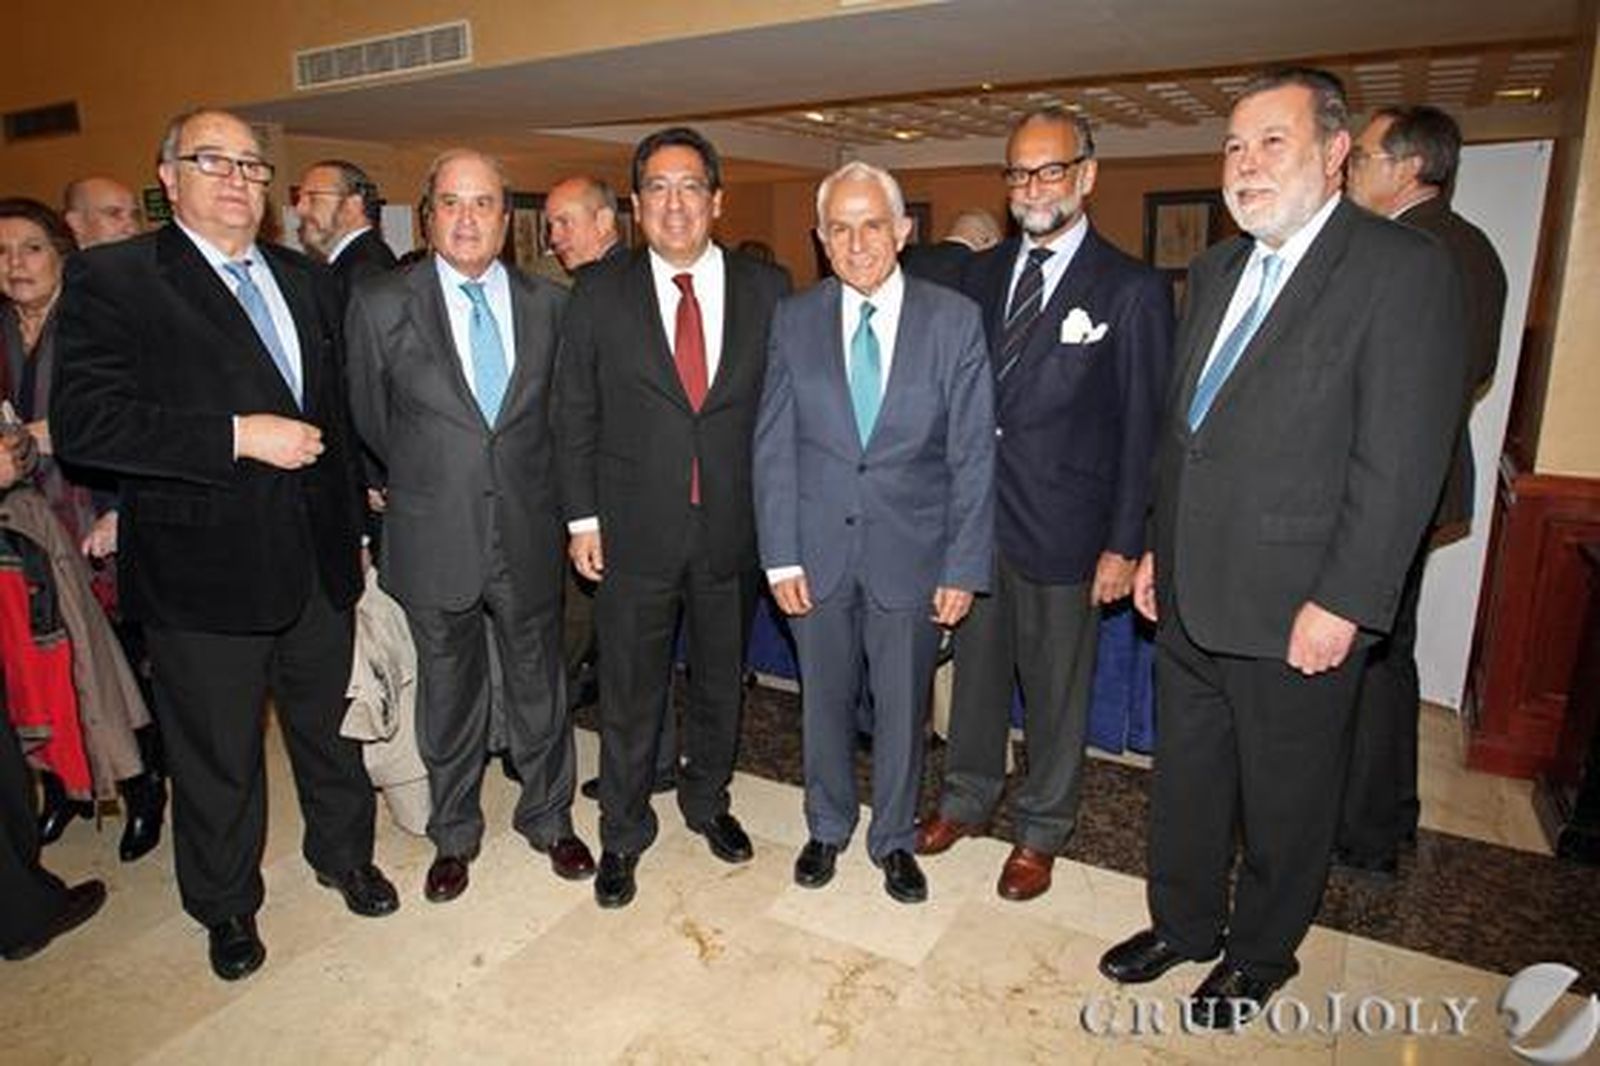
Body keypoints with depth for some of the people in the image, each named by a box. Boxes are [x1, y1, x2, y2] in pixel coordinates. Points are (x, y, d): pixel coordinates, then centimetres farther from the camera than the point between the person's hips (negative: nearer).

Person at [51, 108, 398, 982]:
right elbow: (82, 421, -18)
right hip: (203, 566, -4)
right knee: (217, 756, 13)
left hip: (317, 555, 5)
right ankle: (226, 905, 37)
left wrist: (353, 522, 12)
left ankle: (344, 854, 43)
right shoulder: (111, 279, -7)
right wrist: (239, 436, -22)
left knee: (329, 724, 20)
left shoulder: (306, 279, 10)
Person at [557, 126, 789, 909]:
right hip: (634, 529, -1)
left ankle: (707, 800, 43)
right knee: (628, 693, 10)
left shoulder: (766, 291, 1)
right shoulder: (599, 294, -1)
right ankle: (623, 833, 32)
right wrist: (582, 517, -3)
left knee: (721, 680, 18)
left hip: (734, 528, 2)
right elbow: (575, 414, 1)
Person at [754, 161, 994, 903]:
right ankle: (827, 827, 39)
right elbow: (774, 446, 0)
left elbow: (973, 455, -5)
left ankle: (894, 839, 35)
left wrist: (964, 567, -7)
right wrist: (780, 556, -5)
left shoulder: (954, 320, -5)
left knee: (901, 706, 12)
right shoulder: (793, 321, 0)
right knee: (824, 700, 16)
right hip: (818, 549, 2)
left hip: (910, 551, -1)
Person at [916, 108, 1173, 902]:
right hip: (973, 513, 4)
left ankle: (1041, 830, 32)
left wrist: (1123, 544, -10)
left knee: (1056, 687, 11)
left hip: (1062, 527, -4)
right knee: (976, 668, 19)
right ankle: (967, 799, 40)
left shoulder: (1131, 289, -7)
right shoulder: (981, 273, 7)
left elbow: (1143, 429, -7)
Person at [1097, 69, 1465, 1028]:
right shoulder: (1216, 270, 11)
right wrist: (1157, 547, 13)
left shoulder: (1403, 269, -12)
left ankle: (1260, 955, 38)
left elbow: (1401, 462, -16)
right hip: (1191, 596, 7)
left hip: (1297, 609, -6)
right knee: (1186, 777, 20)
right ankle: (1184, 922, 42)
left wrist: (1342, 604, -18)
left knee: (1285, 798, 14)